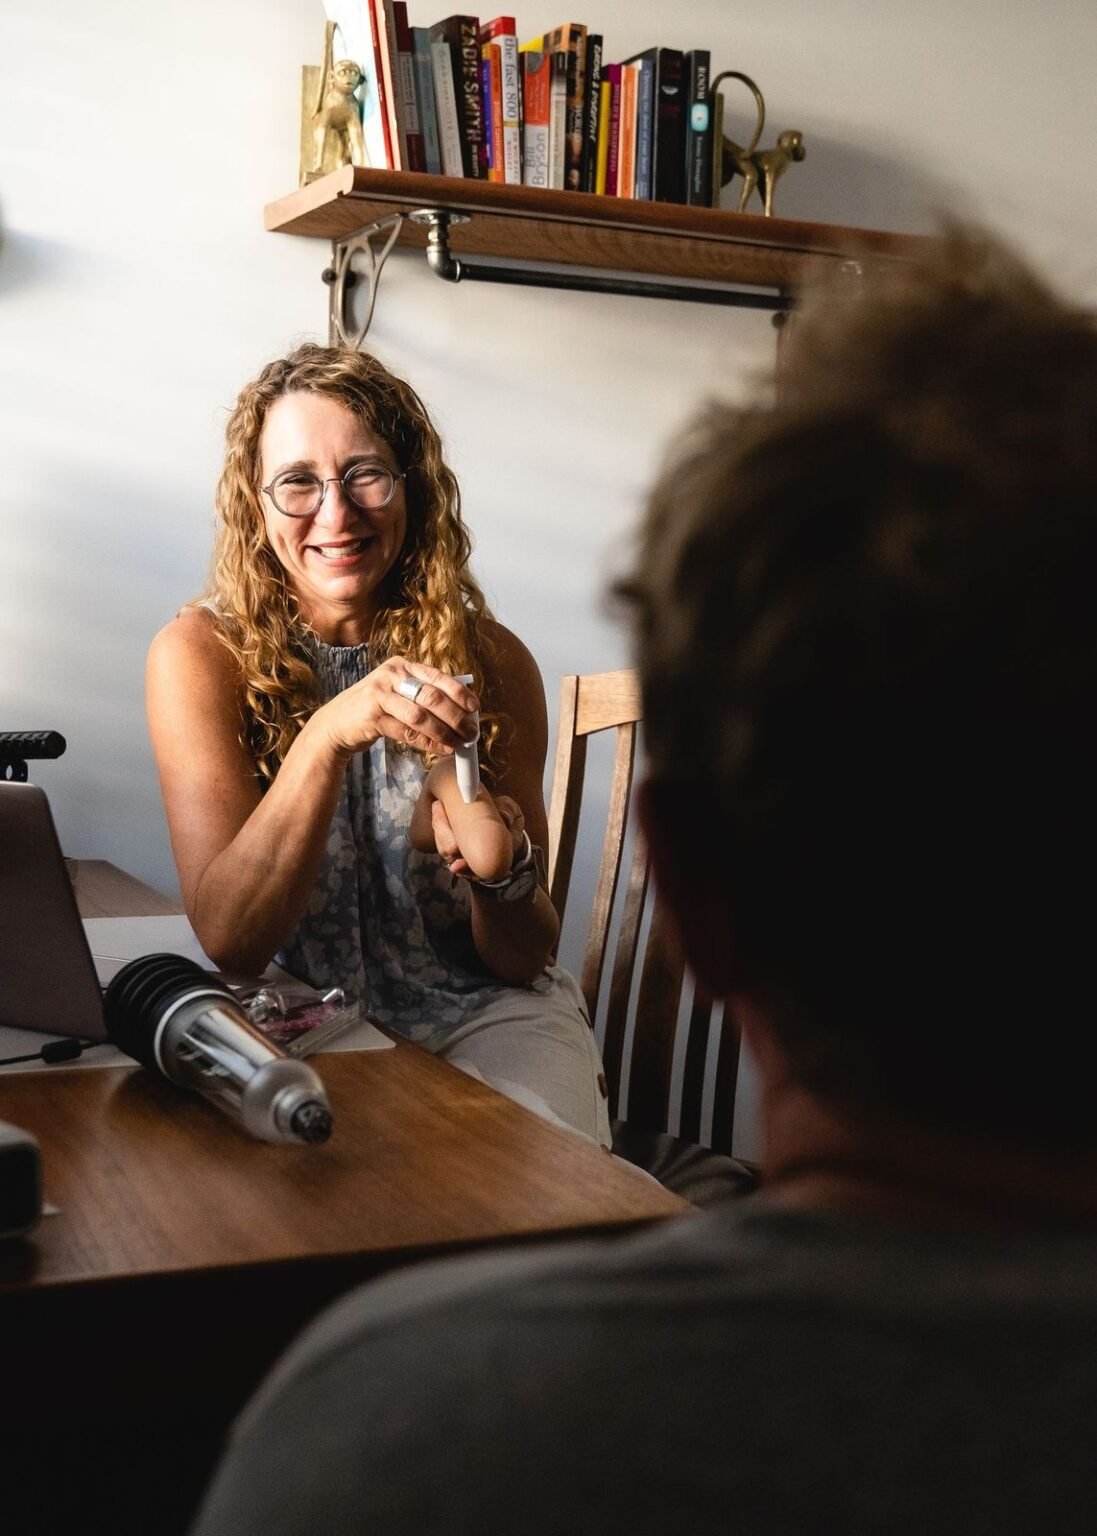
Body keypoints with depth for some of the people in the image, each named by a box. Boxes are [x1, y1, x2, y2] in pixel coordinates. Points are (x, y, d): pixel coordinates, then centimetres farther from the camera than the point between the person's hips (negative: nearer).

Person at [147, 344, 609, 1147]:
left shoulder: (491, 659, -5)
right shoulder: (200, 656, -9)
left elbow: (524, 960, -2)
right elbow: (229, 938, -19)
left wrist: (501, 868, -27)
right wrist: (327, 736, -32)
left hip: (483, 1014, 1)